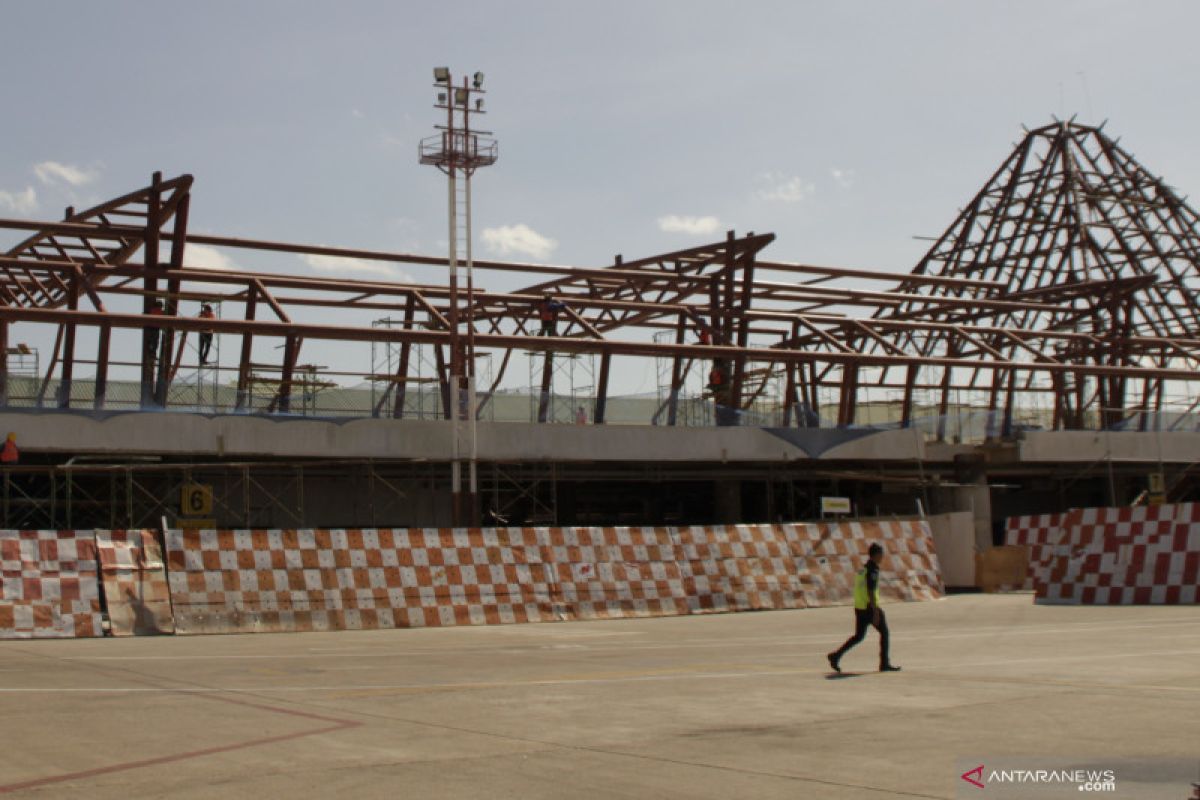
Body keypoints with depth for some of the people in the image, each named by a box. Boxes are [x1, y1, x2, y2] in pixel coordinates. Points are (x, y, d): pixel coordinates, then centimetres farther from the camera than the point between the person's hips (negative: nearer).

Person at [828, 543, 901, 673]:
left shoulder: (863, 569, 15)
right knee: (884, 632, 5)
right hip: (870, 607, -9)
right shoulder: (872, 570, -14)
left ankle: (836, 656, 3)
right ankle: (884, 663, 7)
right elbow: (871, 592, -21)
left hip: (859, 607, 9)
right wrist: (876, 612, -22)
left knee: (859, 636, 13)